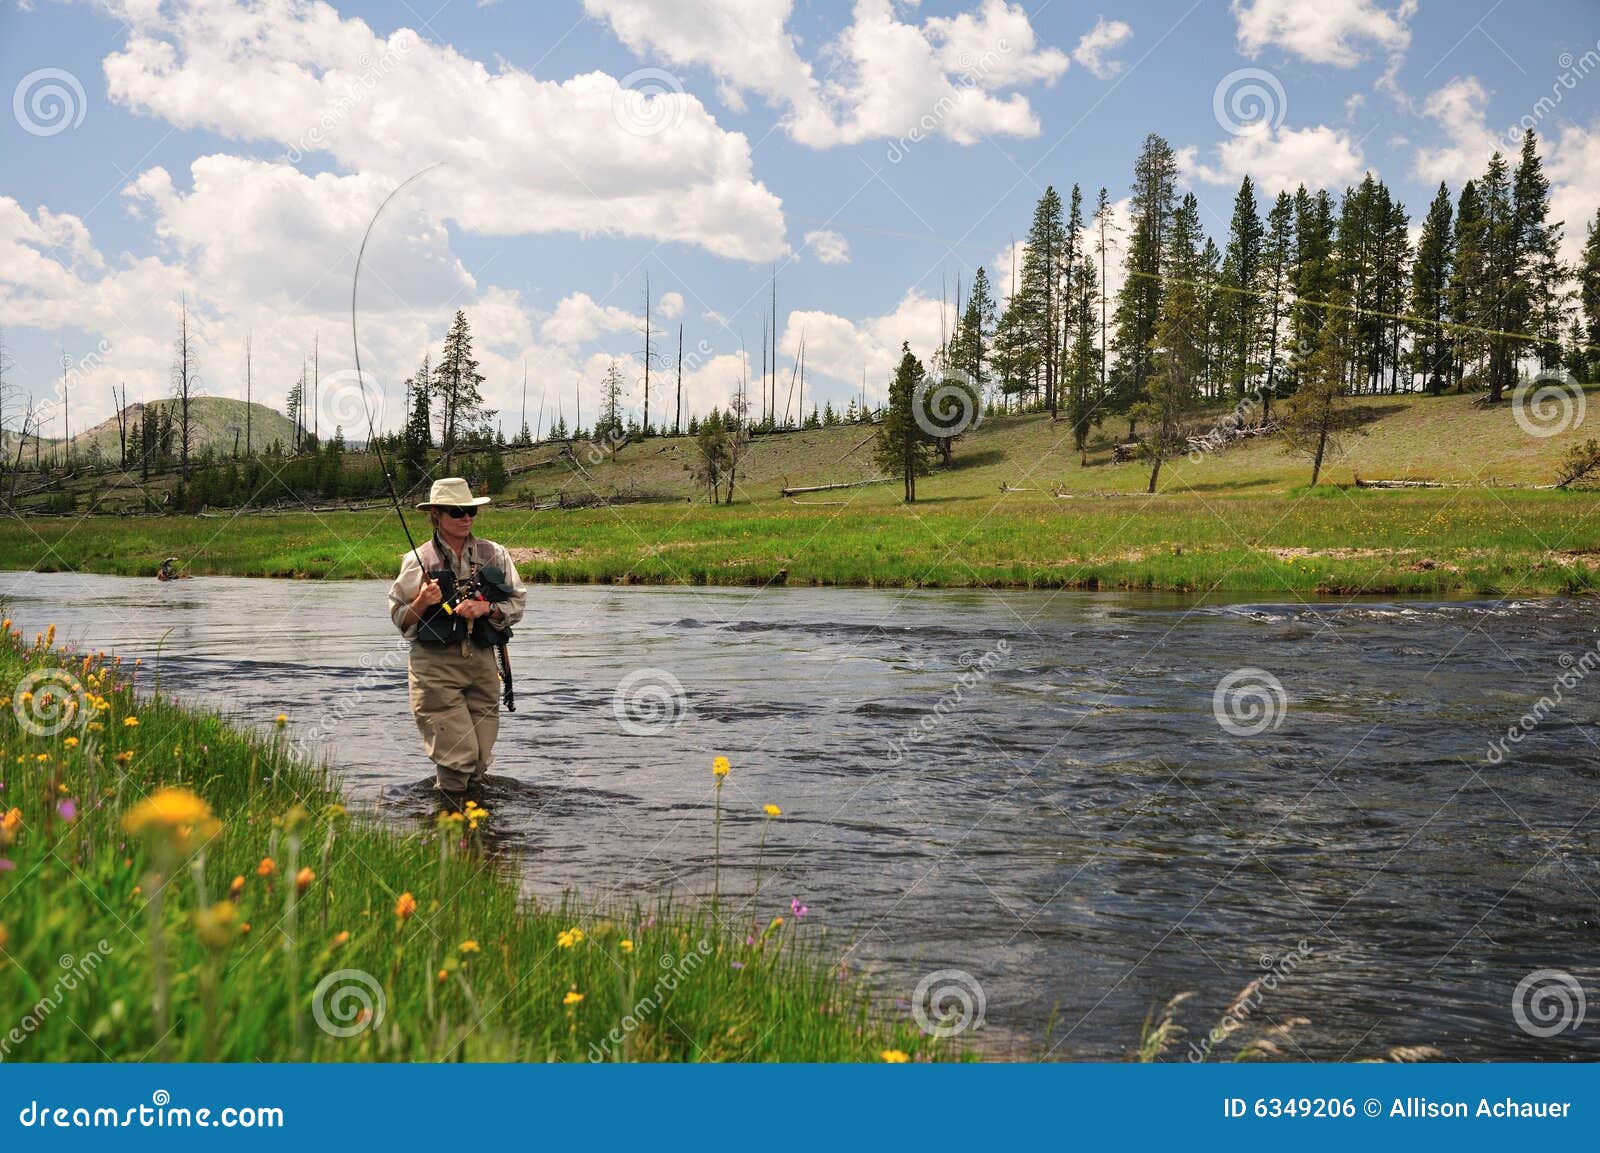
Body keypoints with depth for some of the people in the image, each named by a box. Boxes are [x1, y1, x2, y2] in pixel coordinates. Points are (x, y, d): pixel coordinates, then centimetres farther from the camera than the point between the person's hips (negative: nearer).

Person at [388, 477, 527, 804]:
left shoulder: (494, 554, 8)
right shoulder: (419, 560, 1)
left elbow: (517, 606, 8)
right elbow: (400, 619, 5)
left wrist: (487, 608, -10)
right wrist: (422, 602, -15)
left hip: (482, 662, 3)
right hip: (434, 665, -3)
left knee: (480, 760, 4)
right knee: (458, 754, -11)